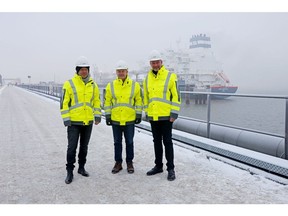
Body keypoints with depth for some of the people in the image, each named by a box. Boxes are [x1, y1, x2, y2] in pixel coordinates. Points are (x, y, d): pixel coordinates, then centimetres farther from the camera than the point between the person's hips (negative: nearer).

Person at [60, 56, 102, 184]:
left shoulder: (93, 85, 7)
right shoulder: (69, 84, -6)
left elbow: (97, 100, 13)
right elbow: (64, 102, -8)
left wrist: (97, 115, 4)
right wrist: (66, 119, -12)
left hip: (88, 121, 4)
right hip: (74, 121, -4)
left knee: (84, 147, 15)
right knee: (72, 147, -3)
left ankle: (81, 168, 29)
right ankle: (69, 172, 10)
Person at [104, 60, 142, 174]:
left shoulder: (135, 85, -1)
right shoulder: (110, 85, 1)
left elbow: (139, 100, 4)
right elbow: (107, 101, 5)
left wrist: (138, 114, -1)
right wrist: (107, 115, 1)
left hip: (130, 120, -1)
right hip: (115, 120, 1)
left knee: (129, 142, 9)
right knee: (117, 142, 12)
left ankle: (129, 163, 24)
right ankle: (118, 163, 24)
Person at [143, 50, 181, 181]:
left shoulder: (170, 77, -6)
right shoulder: (147, 79, 9)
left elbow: (176, 96, -8)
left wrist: (174, 114, -13)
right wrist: (147, 113, 13)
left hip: (166, 116, -5)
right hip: (153, 116, 5)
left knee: (167, 142, 0)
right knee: (157, 142, 14)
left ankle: (170, 169, 11)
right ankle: (158, 166, 27)